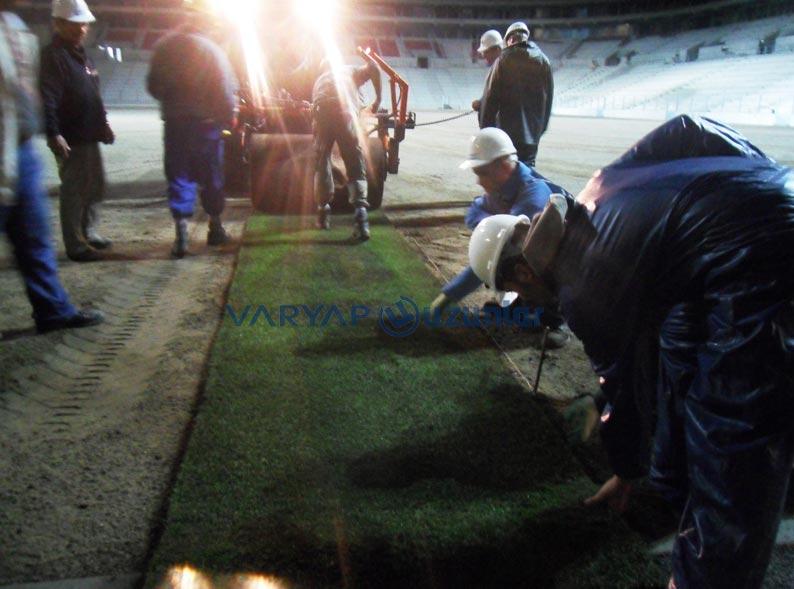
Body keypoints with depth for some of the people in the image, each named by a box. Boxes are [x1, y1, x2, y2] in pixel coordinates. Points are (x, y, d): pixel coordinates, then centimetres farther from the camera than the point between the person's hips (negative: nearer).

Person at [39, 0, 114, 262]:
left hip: (90, 136, 9)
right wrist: (53, 133, -28)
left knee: (96, 186, 15)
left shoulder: (81, 54, 18)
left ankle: (89, 233, 29)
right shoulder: (53, 55, -12)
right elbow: (47, 98, -20)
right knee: (74, 192, -4)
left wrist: (103, 123, 21)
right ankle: (75, 245, 4)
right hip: (71, 139, -9)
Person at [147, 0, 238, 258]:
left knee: (179, 178, 5)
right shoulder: (211, 50, -10)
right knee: (211, 178, 12)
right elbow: (226, 91, -11)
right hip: (206, 124, -2)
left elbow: (153, 86, 5)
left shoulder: (165, 46, 1)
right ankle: (215, 229, 23)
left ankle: (181, 235, -3)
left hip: (175, 123, 2)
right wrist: (228, 118, 2)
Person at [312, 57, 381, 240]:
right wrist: (378, 98, 21)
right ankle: (360, 209, -19)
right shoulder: (351, 71, 30)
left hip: (321, 114, 2)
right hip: (344, 111, -2)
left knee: (322, 162, 18)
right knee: (356, 165, 0)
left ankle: (323, 210, 20)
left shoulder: (320, 80, 39)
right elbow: (373, 69, 13)